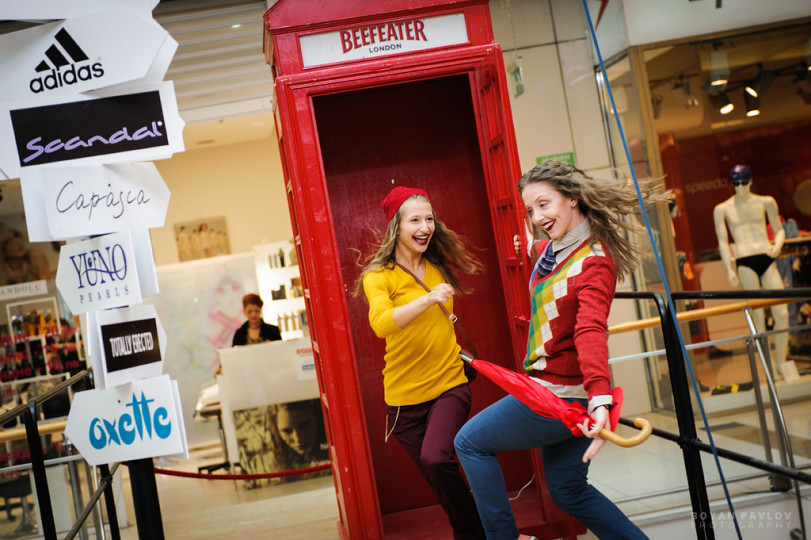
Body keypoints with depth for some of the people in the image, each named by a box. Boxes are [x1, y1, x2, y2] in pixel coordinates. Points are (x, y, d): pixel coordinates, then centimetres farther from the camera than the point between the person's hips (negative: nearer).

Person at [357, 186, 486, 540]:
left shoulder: (438, 266, 5)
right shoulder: (378, 276, -8)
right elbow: (381, 324, -28)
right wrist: (427, 299, -39)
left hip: (449, 385, 1)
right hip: (404, 396, -1)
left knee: (436, 459, -24)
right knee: (437, 478, 8)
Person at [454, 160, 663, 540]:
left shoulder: (594, 262, -21)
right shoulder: (550, 249, 6)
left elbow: (591, 331, -38)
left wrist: (600, 399, -47)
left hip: (562, 393, -10)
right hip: (557, 392, 10)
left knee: (470, 442, 3)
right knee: (568, 490, 17)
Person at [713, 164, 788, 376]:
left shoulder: (766, 202, 10)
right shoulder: (722, 209, 5)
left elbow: (778, 229, 17)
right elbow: (723, 241, 6)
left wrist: (778, 244, -4)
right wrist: (729, 269, -2)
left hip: (767, 259, 2)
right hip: (745, 262, -2)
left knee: (782, 313, -5)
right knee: (758, 315, -3)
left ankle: (781, 363, 9)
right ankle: (768, 365, 6)